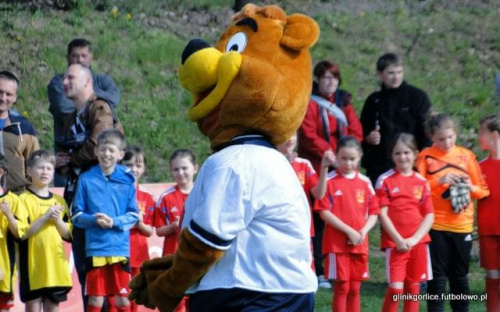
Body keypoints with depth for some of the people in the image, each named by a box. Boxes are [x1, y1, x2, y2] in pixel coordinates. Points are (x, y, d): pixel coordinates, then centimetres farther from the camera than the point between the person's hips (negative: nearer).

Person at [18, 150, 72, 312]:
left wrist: (57, 220, -8)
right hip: (33, 264, -4)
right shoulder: (24, 199, -3)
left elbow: (68, 234, 9)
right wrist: (45, 217, -18)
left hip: (56, 264, 4)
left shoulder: (59, 201, 12)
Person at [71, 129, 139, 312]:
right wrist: (94, 220, -15)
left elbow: (134, 215, 3)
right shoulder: (86, 179, 2)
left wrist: (114, 222, -14)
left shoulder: (127, 179, 3)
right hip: (95, 248, -1)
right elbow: (77, 215, 3)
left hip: (120, 249, 1)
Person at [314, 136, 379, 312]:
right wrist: (348, 231, -15)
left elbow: (374, 213, 9)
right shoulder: (329, 180, -6)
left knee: (354, 289, 8)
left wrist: (363, 232, -9)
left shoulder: (365, 182, 7)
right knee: (341, 288, -2)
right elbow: (324, 212, -10)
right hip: (336, 243, -4)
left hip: (360, 244, 4)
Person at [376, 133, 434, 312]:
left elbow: (429, 215, 5)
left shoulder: (422, 182, 6)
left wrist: (414, 239, -8)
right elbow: (382, 214, -5)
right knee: (395, 289, -10)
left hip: (418, 242, 3)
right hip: (394, 243, -3)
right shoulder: (385, 180, -2)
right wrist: (398, 240, -12)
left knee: (414, 288, 7)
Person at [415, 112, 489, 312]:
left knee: (460, 274, 9)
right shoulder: (425, 156, -1)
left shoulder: (466, 155, 6)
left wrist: (471, 187, -12)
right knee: (438, 274, 1)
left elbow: (482, 190, 9)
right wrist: (439, 181, -19)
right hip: (436, 225, -2)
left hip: (462, 225, 2)